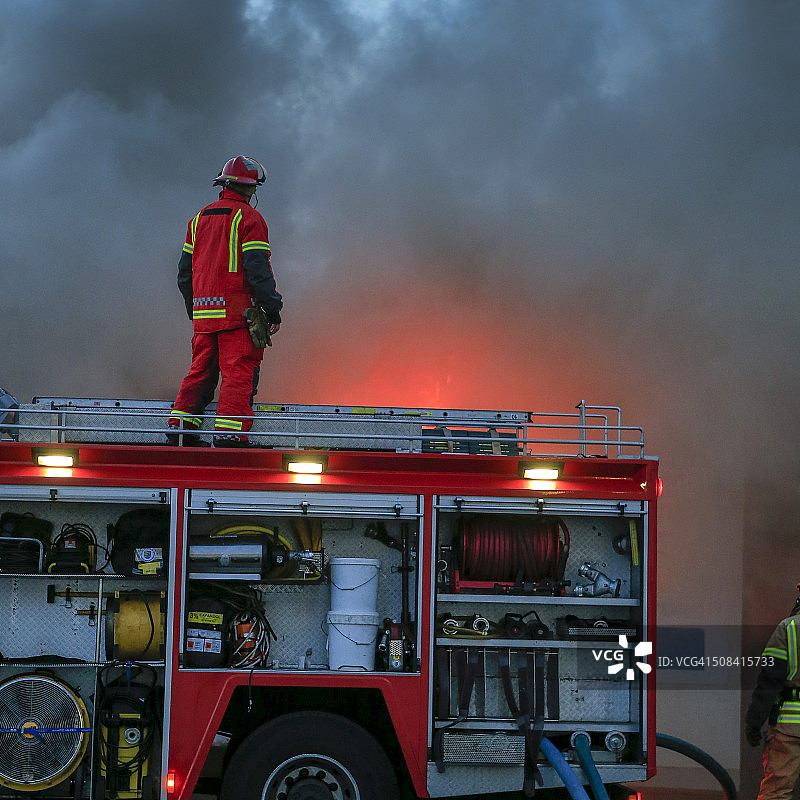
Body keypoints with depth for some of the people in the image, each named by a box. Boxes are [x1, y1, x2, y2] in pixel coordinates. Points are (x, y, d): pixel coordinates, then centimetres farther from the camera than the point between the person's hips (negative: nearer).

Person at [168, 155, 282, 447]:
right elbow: (258, 269, -12)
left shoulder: (199, 218, 15)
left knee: (200, 371, 15)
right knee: (239, 373, -6)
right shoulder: (249, 218, -5)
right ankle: (228, 433, -13)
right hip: (236, 311, -6)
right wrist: (273, 311, -8)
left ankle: (180, 424, 11)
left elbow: (185, 272, 18)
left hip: (203, 313, 6)